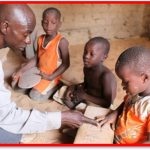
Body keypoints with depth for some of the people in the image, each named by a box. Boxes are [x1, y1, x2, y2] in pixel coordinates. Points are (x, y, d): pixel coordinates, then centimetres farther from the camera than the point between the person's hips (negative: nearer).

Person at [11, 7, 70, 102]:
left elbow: (66, 64, -17)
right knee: (15, 84, 6)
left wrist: (51, 77, -23)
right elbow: (36, 59, 8)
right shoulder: (41, 39, 2)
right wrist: (21, 71, 1)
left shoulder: (61, 41, -19)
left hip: (52, 76, -7)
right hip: (38, 73, 7)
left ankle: (56, 86, -1)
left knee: (35, 95, -24)